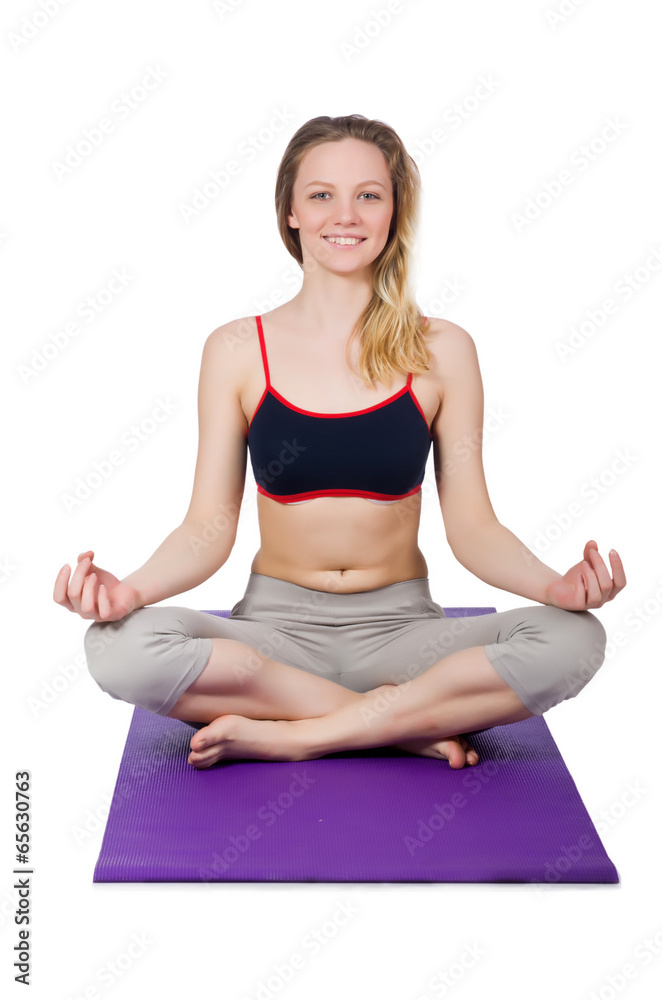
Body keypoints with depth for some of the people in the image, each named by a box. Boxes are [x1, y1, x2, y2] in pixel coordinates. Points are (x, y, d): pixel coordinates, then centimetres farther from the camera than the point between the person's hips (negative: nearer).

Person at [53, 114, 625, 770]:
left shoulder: (441, 351, -1)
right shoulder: (236, 350, -1)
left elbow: (472, 526, -1)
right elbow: (210, 526, -1)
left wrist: (556, 585, -20)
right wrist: (128, 589, -21)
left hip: (399, 625, 0)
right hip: (276, 624, 0)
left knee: (572, 640, -26)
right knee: (118, 646, -29)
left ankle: (283, 736, -19)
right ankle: (413, 723, -17)